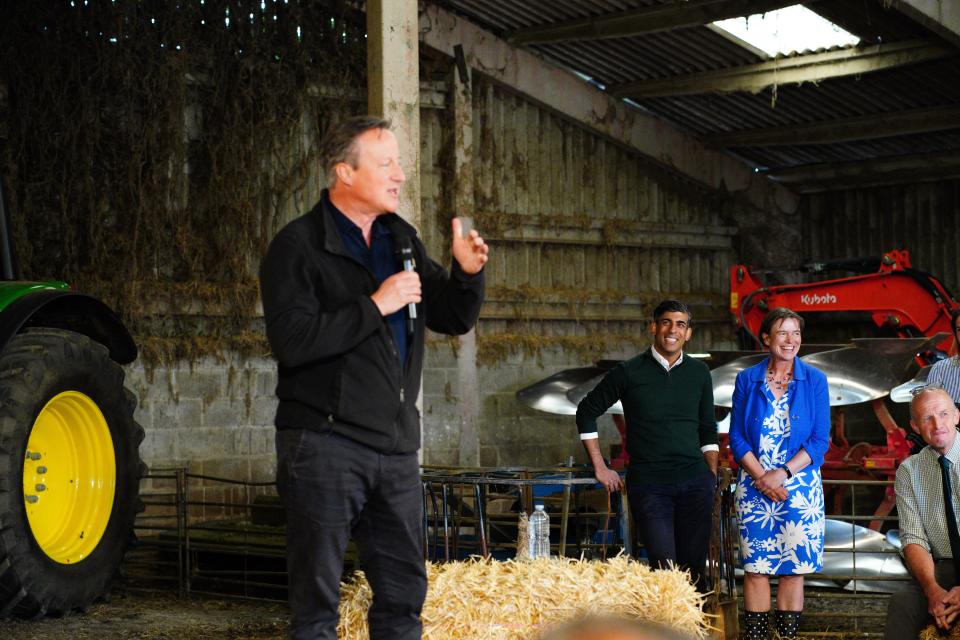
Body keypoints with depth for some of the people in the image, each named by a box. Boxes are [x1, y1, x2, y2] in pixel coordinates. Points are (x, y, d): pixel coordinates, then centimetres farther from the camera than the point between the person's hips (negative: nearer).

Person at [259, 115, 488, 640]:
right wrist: (375, 306, -19)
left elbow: (454, 319, 16)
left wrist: (468, 274, -4)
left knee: (404, 595, 11)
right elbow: (291, 340, -20)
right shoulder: (298, 246, -7)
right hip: (324, 444, -7)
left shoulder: (401, 239, 14)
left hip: (395, 447, 7)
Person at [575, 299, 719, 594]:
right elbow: (586, 412, 9)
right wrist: (600, 468, 5)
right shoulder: (629, 372, 1)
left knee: (693, 565, 2)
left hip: (694, 482, 3)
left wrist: (712, 478, 10)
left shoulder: (698, 373, 12)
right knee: (664, 566, -13)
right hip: (648, 484, -3)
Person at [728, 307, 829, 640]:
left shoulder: (814, 381, 3)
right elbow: (737, 438, 3)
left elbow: (820, 440, -1)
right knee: (755, 566, -1)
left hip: (800, 486, 0)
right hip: (754, 486, 0)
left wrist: (783, 473, -12)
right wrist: (762, 477, -10)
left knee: (793, 568, 1)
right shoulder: (747, 380, 5)